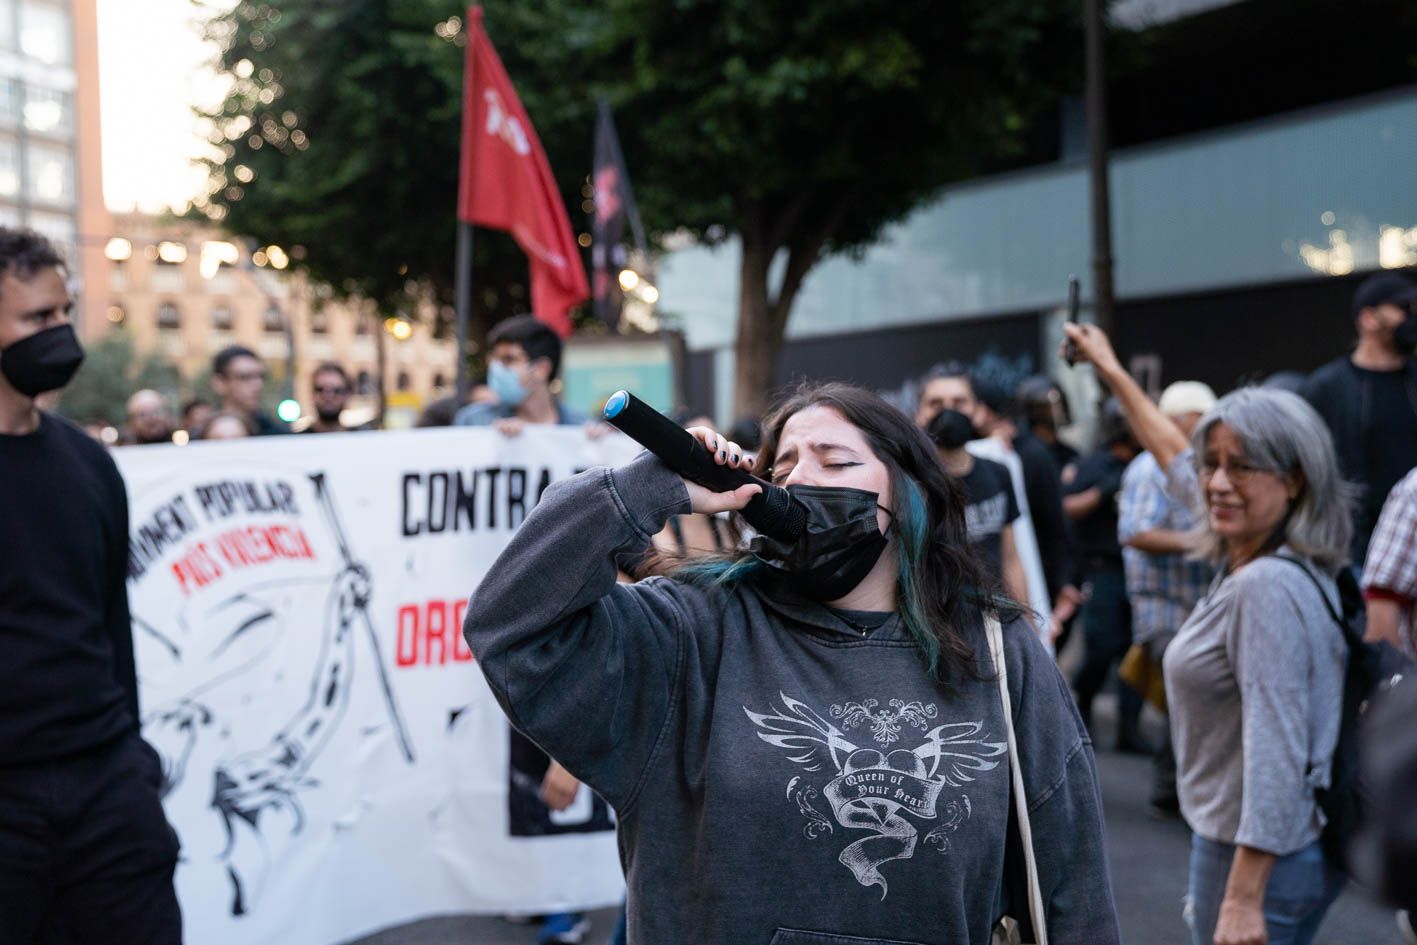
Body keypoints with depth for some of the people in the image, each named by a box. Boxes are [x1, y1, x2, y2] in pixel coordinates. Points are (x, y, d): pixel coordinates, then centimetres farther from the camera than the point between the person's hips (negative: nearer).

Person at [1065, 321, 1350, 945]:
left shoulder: (1267, 588, -24)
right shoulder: (1245, 563, 3)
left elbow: (1275, 751, -28)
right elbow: (1177, 461, 19)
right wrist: (1109, 369, 28)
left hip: (1260, 856, -9)